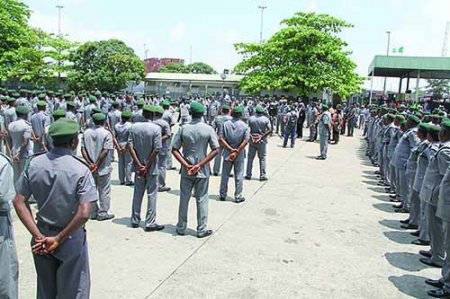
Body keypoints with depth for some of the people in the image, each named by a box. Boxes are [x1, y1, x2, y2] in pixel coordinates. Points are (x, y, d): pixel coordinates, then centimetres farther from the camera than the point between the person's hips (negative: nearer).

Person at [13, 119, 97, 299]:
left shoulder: (34, 164, -7)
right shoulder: (80, 170, -20)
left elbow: (19, 202, -6)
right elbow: (84, 213, -26)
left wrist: (38, 236, -8)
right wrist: (59, 239, -15)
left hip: (42, 236, 5)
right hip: (70, 239, -5)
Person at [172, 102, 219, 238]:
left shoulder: (183, 128, -4)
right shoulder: (208, 129, -7)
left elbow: (174, 149, -7)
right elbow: (215, 150, -11)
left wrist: (186, 165, -11)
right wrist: (200, 165, -12)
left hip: (186, 170, 1)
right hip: (203, 171, -1)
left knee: (184, 199, 13)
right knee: (202, 200, 9)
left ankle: (181, 228, 24)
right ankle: (202, 229, 17)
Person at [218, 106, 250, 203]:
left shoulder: (225, 124, -2)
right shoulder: (244, 126, -6)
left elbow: (221, 139, -10)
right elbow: (246, 141, -15)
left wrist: (230, 149, -12)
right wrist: (237, 151, -15)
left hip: (227, 152, 2)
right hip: (240, 154, -2)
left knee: (225, 175, 12)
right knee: (239, 176, 8)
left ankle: (222, 195, 21)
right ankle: (238, 196, 13)